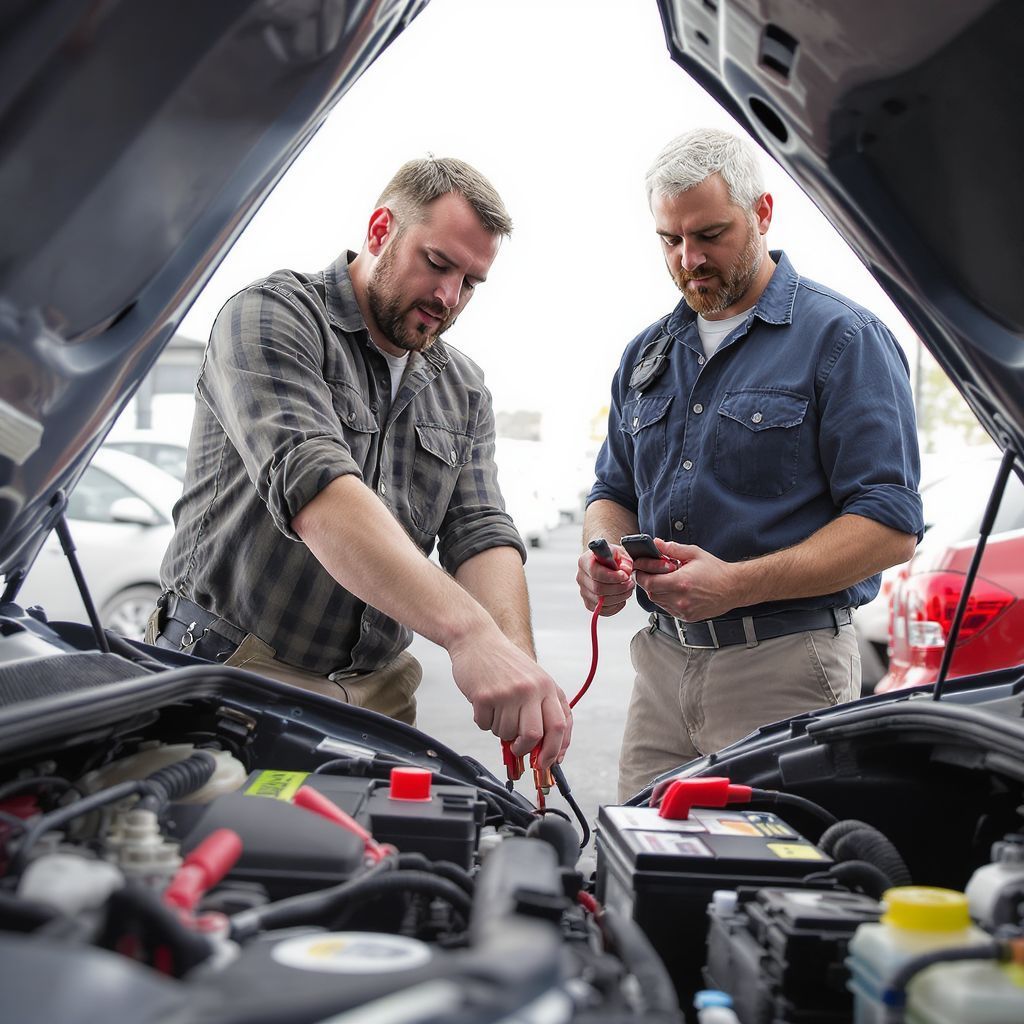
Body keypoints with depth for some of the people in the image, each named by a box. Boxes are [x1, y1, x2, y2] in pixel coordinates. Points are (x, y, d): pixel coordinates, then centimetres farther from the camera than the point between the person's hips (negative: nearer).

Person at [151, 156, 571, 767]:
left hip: (379, 690, 6)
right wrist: (467, 631, -39)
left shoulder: (464, 391, 12)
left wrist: (522, 671, -21)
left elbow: (482, 534, 1)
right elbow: (312, 486, -27)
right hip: (239, 673, -5)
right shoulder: (271, 316, -10)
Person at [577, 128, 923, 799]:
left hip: (785, 671, -5)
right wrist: (606, 555, -3)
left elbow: (891, 525, -13)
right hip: (660, 662, 6)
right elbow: (613, 492, 22)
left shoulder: (845, 340, -6)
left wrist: (739, 585, -23)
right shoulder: (648, 354, 15)